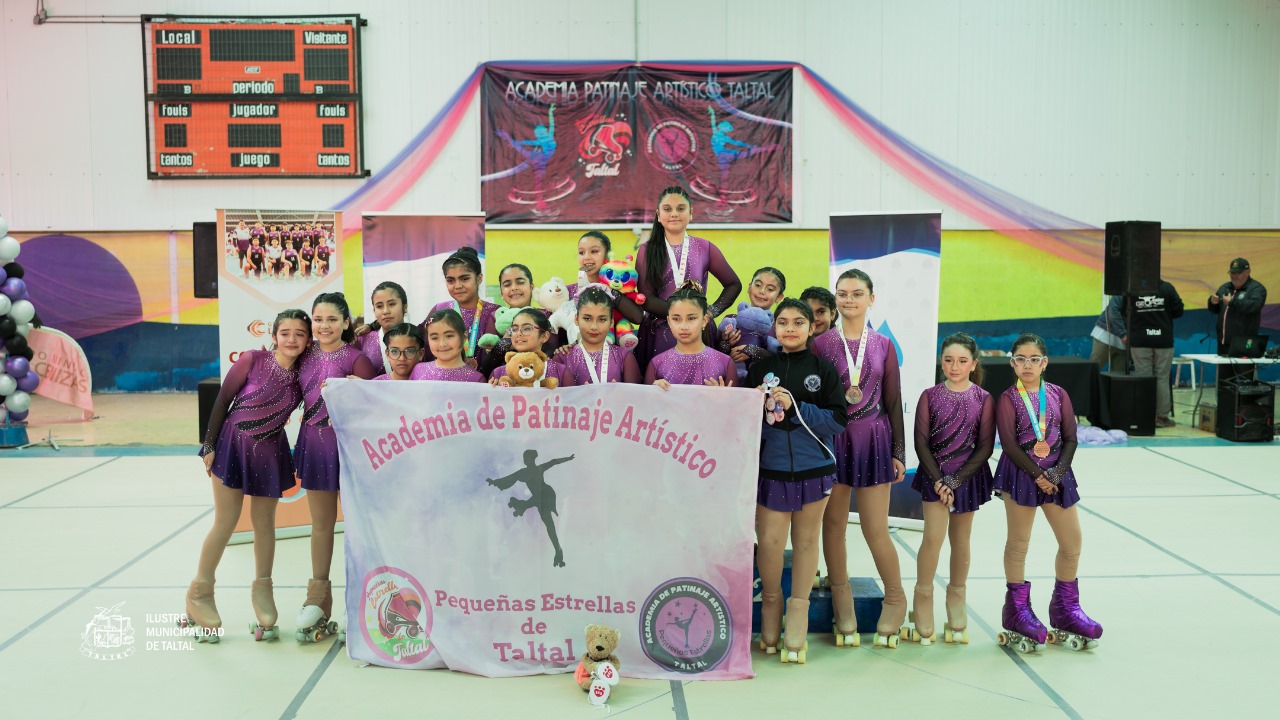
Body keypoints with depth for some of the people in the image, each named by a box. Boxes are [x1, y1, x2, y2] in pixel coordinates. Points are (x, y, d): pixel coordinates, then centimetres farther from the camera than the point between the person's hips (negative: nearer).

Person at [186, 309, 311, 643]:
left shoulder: (303, 375, -7)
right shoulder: (252, 360, -15)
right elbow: (223, 398, -9)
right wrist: (210, 444, -8)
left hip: (269, 452, 3)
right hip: (233, 443, -3)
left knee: (264, 522, 10)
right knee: (226, 522, 1)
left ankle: (262, 594, 24)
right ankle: (199, 595, 18)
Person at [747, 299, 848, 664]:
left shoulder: (824, 369, 1)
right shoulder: (760, 369, 5)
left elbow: (839, 420, -6)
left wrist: (795, 407, -15)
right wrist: (760, 408, -14)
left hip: (814, 469, 0)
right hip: (771, 469, 0)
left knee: (806, 540, 8)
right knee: (769, 541, -4)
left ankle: (798, 617, 21)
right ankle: (771, 607, 19)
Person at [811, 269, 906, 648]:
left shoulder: (883, 345, 5)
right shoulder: (821, 343, 1)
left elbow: (893, 400, 6)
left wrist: (899, 451, 5)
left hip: (873, 438, 0)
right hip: (831, 438, 0)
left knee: (875, 529, 0)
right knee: (833, 524, 5)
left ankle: (895, 600, 20)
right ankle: (842, 604, 18)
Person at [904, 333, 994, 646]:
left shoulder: (983, 399, -2)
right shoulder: (930, 396, -1)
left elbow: (985, 447, -3)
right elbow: (921, 443, -2)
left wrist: (955, 481, -10)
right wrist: (937, 480, -11)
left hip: (969, 476, 1)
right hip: (935, 475, -1)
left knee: (960, 539, 10)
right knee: (933, 536, -12)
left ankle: (956, 610, 25)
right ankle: (922, 610, 3)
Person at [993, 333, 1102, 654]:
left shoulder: (1058, 395, 6)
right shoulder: (1008, 398, -5)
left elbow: (1070, 438, 3)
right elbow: (1009, 444, -11)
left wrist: (1059, 471, -11)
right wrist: (1037, 475, -16)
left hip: (1056, 474, 4)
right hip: (1020, 474, -4)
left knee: (1072, 542, 8)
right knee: (1018, 543, 5)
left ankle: (1066, 609, 24)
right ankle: (1018, 610, 16)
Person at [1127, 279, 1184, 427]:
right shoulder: (1167, 288, -5)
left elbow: (1125, 311, 1)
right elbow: (1178, 311, -1)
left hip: (1139, 341, 0)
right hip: (1163, 341, 0)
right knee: (1162, 378, 5)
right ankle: (1162, 416, 6)